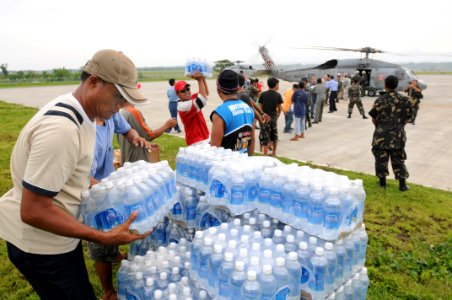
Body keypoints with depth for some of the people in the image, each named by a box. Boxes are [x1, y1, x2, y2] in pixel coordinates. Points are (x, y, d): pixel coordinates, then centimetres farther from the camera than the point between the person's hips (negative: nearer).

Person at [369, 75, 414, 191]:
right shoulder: (405, 100, -1)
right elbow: (408, 117, 5)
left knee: (381, 158, 10)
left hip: (382, 134, -2)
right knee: (398, 159, 12)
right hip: (398, 134, 3)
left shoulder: (380, 100, -10)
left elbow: (374, 118, -2)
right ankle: (402, 184, 14)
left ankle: (382, 181, 19)